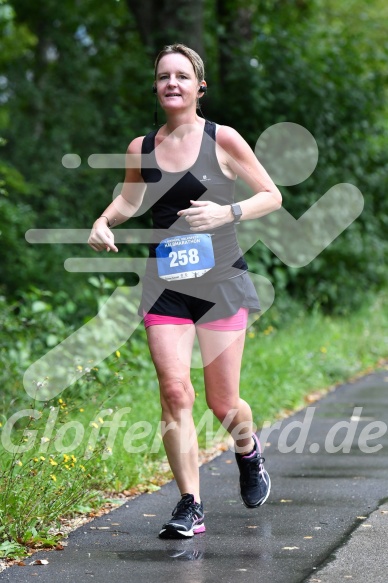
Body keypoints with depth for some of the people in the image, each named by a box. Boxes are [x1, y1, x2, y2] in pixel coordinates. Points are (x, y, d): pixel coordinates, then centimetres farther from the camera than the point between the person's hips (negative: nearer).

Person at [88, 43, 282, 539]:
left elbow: (272, 196, 1)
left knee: (222, 404, 3)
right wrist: (103, 221, 2)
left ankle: (248, 451, 38)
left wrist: (227, 212, -16)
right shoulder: (141, 148, 6)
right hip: (165, 284, 2)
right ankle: (190, 506, -4)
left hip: (220, 280, -2)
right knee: (174, 392, -12)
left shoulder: (222, 140, -3)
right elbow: (129, 200, 23)